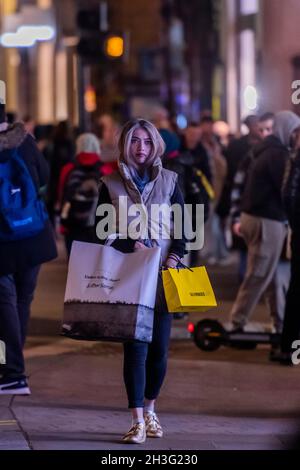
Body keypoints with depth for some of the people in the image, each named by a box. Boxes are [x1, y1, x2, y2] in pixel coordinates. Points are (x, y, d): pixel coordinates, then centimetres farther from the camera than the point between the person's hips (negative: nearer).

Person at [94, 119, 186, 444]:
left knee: (159, 347, 4)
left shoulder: (169, 181, 7)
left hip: (163, 274, 2)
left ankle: (149, 410, 24)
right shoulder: (111, 185, 4)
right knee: (135, 346, -8)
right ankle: (137, 421, -7)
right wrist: (132, 246, -11)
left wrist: (173, 257, -6)